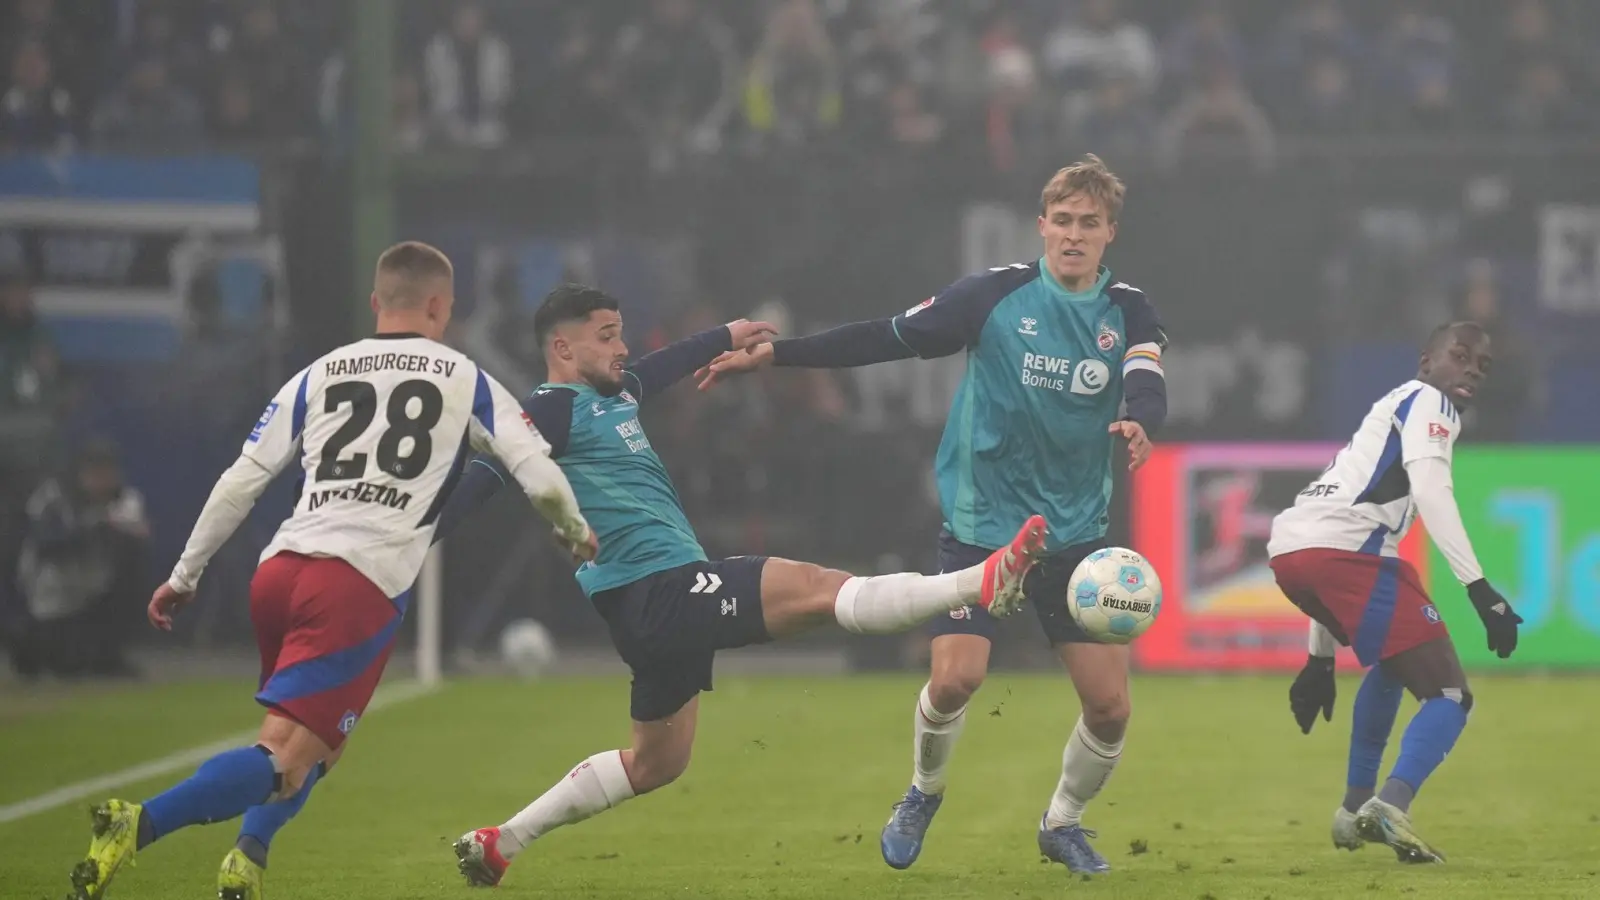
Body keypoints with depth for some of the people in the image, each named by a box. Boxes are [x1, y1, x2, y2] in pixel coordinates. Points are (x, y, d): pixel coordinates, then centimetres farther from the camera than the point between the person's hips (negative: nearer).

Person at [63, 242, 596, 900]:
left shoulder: (318, 375, 19)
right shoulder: (466, 382, 12)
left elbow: (241, 481, 14)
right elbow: (540, 475, 7)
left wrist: (184, 576, 21)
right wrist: (576, 532, 28)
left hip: (279, 570, 5)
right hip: (363, 585, -5)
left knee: (317, 744, 27)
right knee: (286, 760, -10)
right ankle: (140, 825, -31)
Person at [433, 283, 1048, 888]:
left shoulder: (614, 393, 17)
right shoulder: (554, 409, -11)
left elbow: (658, 369, 38)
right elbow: (484, 474, -20)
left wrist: (724, 336, 52)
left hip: (672, 601, 11)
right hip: (657, 591, -11)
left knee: (656, 764, 21)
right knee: (816, 588, -19)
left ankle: (502, 843, 24)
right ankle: (982, 583, -29)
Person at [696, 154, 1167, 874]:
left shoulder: (1127, 314, -2)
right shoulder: (996, 295, -7)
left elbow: (1150, 390, -18)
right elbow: (887, 338, -3)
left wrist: (1139, 422, -43)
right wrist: (774, 354, -6)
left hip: (1076, 535, 2)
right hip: (980, 524, -2)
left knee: (1109, 703, -4)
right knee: (954, 677, -19)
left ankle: (1063, 823, 25)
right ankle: (924, 793, 13)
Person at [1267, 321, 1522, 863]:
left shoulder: (1392, 410, 35)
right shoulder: (1428, 402, 8)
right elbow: (1429, 487, -13)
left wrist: (1321, 657, 36)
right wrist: (1480, 589, -19)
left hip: (1289, 548, 9)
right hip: (1346, 549, -9)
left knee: (1393, 664, 35)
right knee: (1449, 693, -7)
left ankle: (1356, 808, 32)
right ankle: (1391, 807, -31)